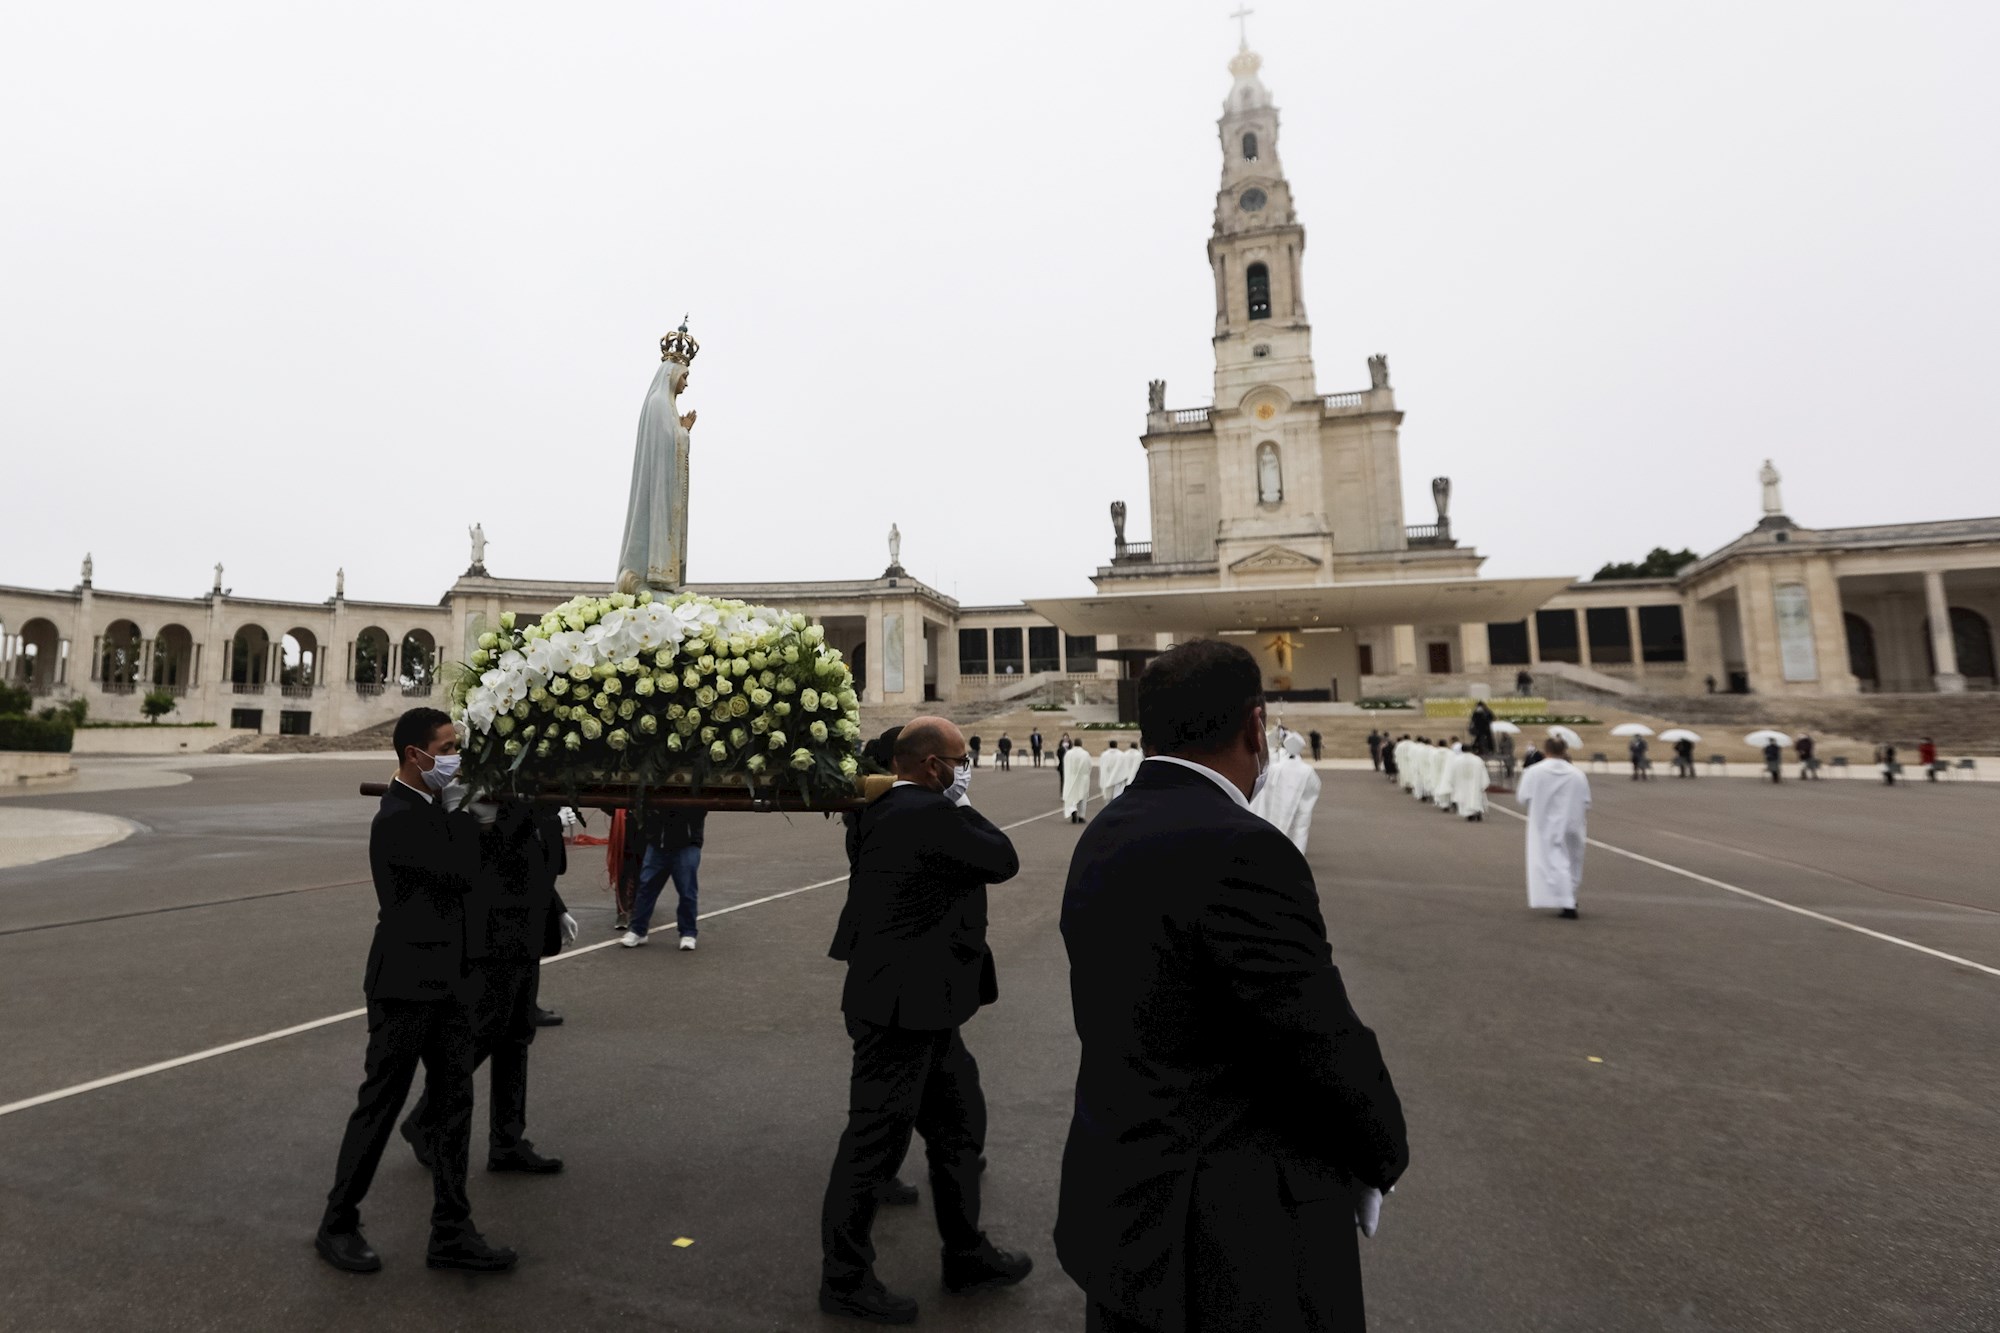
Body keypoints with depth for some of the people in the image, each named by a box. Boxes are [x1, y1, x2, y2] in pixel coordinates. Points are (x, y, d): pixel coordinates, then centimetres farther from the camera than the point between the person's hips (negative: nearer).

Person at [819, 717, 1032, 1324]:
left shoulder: (884, 811, 7)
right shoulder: (932, 813, -22)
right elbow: (1003, 860, -13)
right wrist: (961, 803, -6)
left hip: (920, 1006, 10)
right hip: (905, 1007, -10)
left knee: (960, 1123, 20)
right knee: (876, 1138, 7)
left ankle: (966, 1252, 37)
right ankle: (845, 1278, 26)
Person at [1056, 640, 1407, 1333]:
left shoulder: (1102, 835, -1)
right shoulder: (1241, 850, -27)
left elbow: (1119, 1010, 2)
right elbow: (1327, 1048, -22)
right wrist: (1384, 1155, -2)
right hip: (1235, 1237, -7)